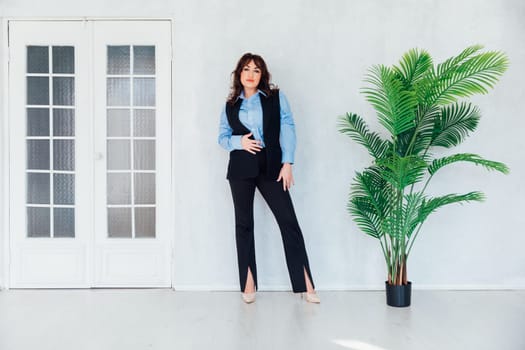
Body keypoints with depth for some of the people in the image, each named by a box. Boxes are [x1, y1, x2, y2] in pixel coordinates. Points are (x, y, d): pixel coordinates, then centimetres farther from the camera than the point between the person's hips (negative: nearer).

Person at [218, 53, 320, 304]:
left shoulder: (276, 97, 5)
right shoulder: (230, 105, 10)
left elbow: (288, 129, -1)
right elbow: (222, 137, 11)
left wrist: (287, 163, -9)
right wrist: (239, 142, -11)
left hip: (270, 167, -2)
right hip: (241, 168, 2)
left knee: (288, 221, -4)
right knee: (243, 223, 5)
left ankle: (305, 284, 2)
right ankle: (248, 284, 15)